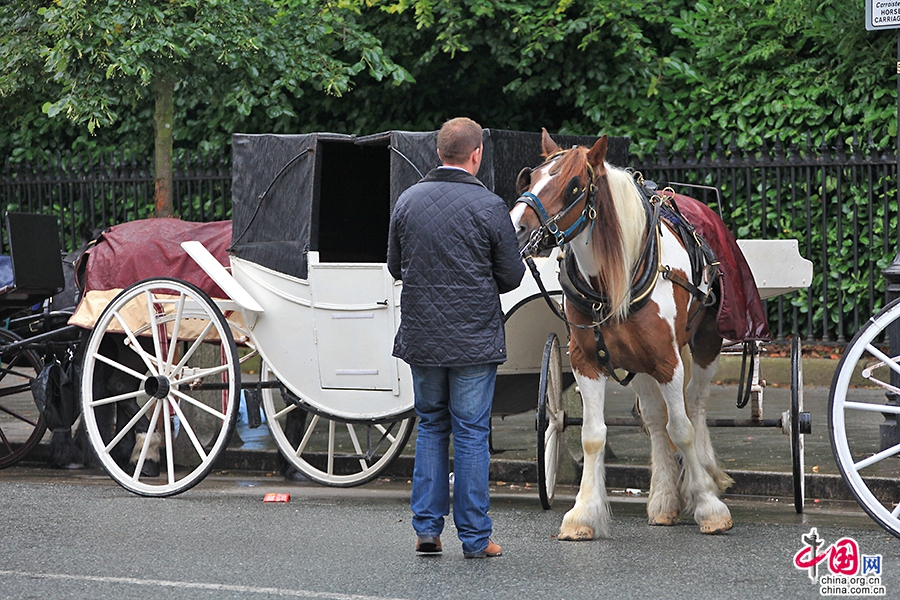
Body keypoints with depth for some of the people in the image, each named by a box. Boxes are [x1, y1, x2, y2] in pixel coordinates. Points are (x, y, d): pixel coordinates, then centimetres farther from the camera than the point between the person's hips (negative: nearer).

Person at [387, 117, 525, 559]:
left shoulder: (408, 201, 1)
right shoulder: (489, 207, -11)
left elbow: (395, 267, 10)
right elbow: (512, 276, -4)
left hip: (420, 336, 4)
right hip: (474, 337, -4)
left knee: (430, 427, 16)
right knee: (471, 433, 2)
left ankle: (426, 527, 14)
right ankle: (474, 537, 6)